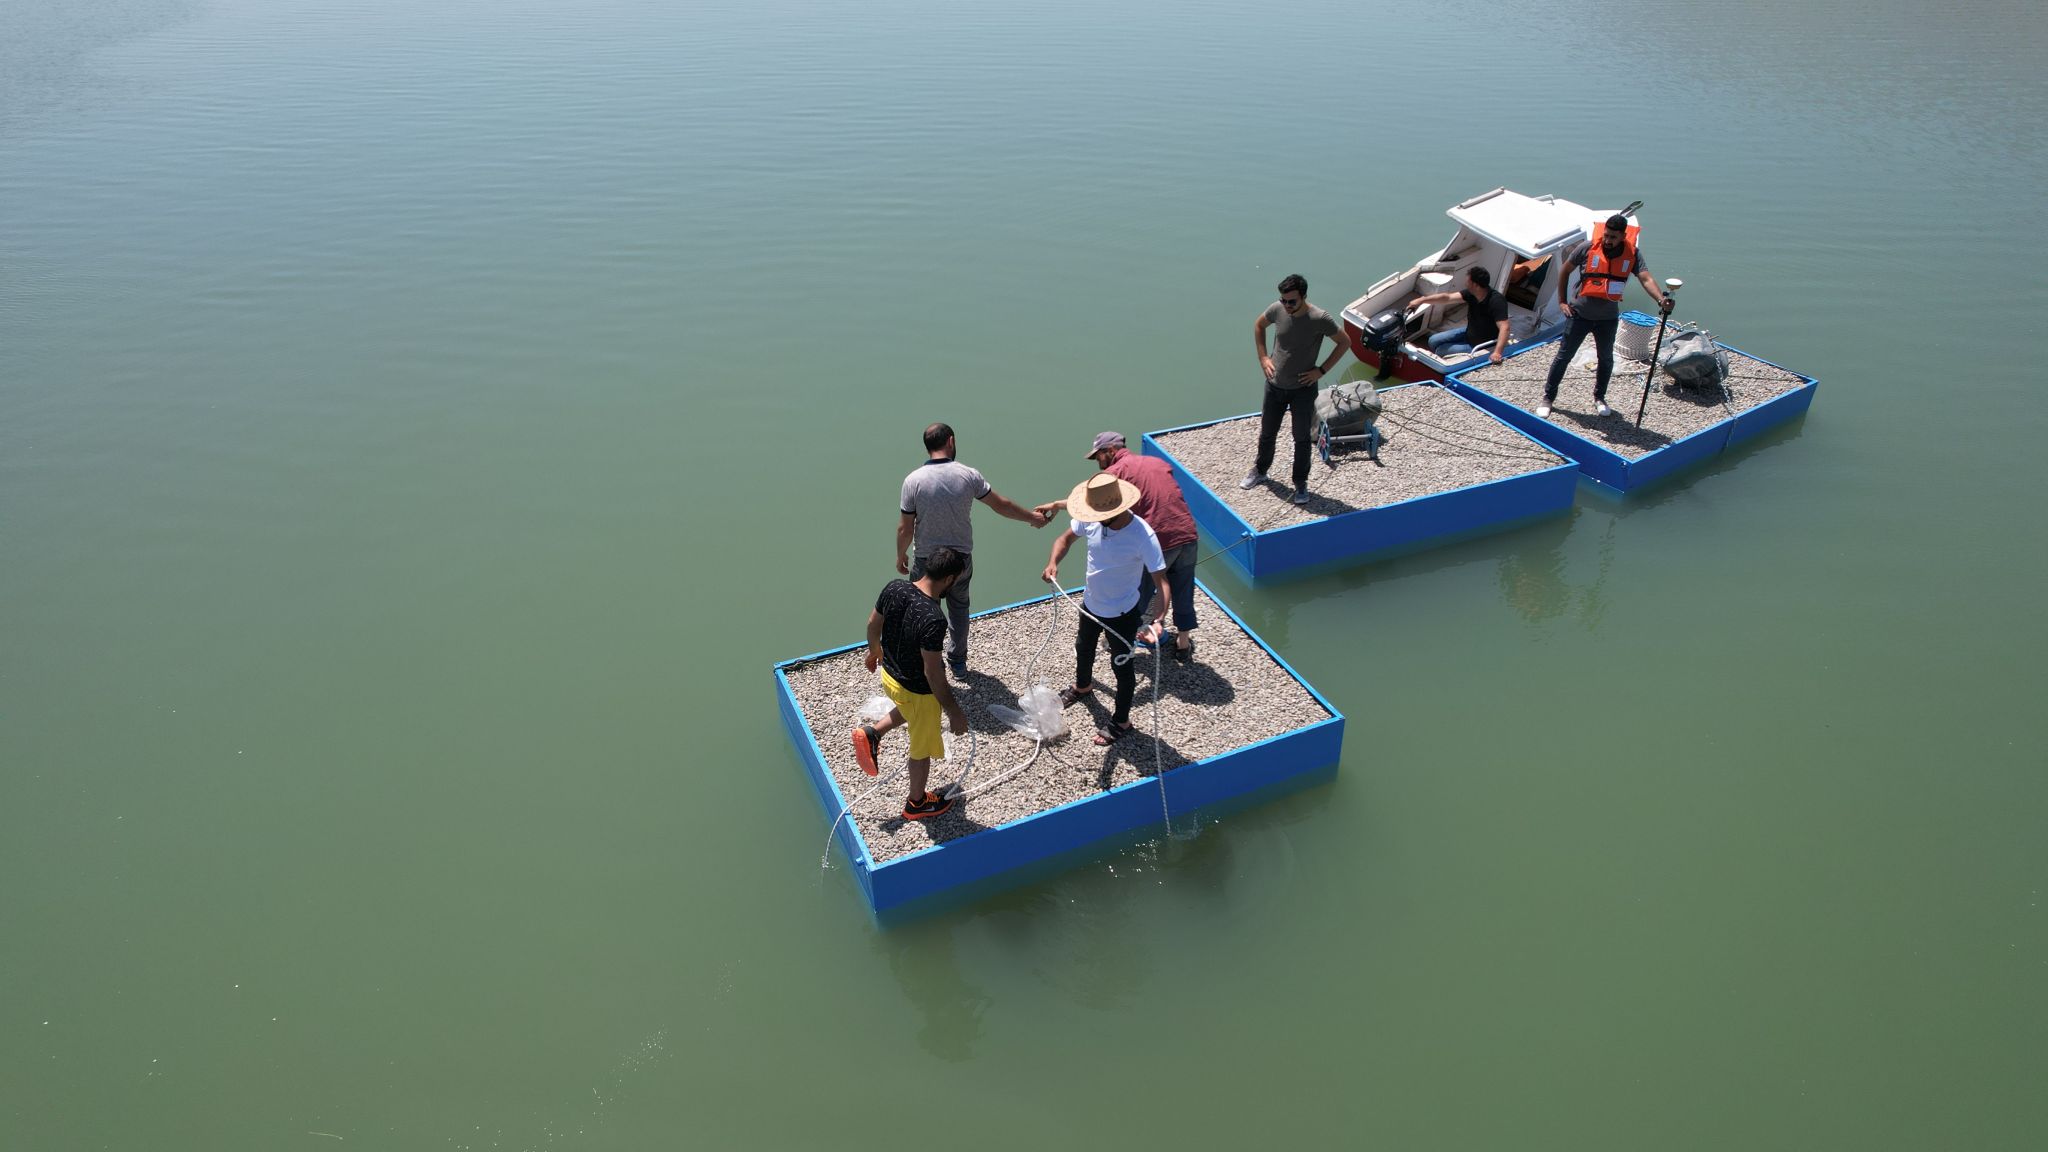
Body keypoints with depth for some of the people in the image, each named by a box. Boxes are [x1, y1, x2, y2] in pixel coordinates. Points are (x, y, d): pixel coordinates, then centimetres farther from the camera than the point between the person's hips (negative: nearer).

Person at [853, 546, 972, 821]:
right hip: (917, 692, -7)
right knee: (922, 749, 20)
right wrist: (954, 712, -18)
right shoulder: (932, 620, -36)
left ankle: (871, 734, 29)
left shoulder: (894, 588, -15)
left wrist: (874, 651, 23)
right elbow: (933, 673, -30)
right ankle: (917, 803, 41)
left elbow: (873, 624, 2)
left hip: (889, 675, 7)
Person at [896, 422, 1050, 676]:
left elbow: (905, 528, -11)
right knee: (958, 608, 23)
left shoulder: (914, 480, -16)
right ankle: (958, 661, 35)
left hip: (927, 561, -2)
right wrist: (1033, 518, 14)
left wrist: (901, 555, 7)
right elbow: (1001, 506, -1)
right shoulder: (968, 475, -11)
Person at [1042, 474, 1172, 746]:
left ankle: (1121, 722, 38)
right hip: (1090, 604, 6)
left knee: (1121, 665, 15)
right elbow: (1066, 538, 0)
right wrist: (1053, 563, -20)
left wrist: (1157, 620, -47)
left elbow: (1161, 582, -33)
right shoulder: (1091, 520, -20)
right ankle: (1082, 686, 64)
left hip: (1122, 614, -6)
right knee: (1083, 648, 31)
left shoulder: (1143, 536, -35)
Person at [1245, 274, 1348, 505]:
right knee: (1267, 433, 18)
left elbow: (1344, 343, -9)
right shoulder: (1276, 309, -11)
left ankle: (1300, 483, 24)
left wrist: (1322, 370, -12)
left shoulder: (1320, 319, -22)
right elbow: (1259, 326, 10)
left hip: (1303, 389, -3)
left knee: (1302, 438, 6)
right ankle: (1260, 472, 40)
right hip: (1274, 385, 3)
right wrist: (1263, 357, 2)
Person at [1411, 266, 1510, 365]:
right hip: (1469, 333, 8)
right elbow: (1447, 297, -10)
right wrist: (1421, 300, -18)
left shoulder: (1497, 301, -34)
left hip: (1481, 346, -8)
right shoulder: (1471, 293, -13)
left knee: (1440, 351, -7)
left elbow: (1504, 328, -41)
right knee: (1433, 341, 8)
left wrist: (1497, 352, -55)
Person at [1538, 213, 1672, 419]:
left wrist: (1661, 300, -42)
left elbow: (1646, 280, -24)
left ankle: (1599, 398, 36)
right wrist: (1562, 301, -3)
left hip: (1608, 318, 2)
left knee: (1606, 359, 16)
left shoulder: (1632, 254, -12)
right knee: (1563, 357, 4)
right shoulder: (1588, 248, -15)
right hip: (1580, 314, -2)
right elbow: (1565, 271, -1)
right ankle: (1548, 398, 16)